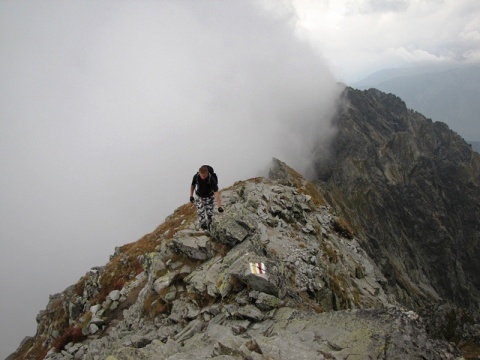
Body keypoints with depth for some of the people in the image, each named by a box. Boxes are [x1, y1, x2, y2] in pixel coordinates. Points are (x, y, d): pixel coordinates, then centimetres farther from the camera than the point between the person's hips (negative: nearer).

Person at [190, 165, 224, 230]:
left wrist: (219, 206, -44)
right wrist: (191, 196, -2)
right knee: (201, 214, -7)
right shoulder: (196, 176, -25)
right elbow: (193, 185, -2)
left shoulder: (212, 179, -34)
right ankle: (203, 229, 11)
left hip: (209, 197, -1)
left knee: (209, 214, 6)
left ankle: (208, 226, 34)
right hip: (199, 197, 1)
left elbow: (216, 192, -39)